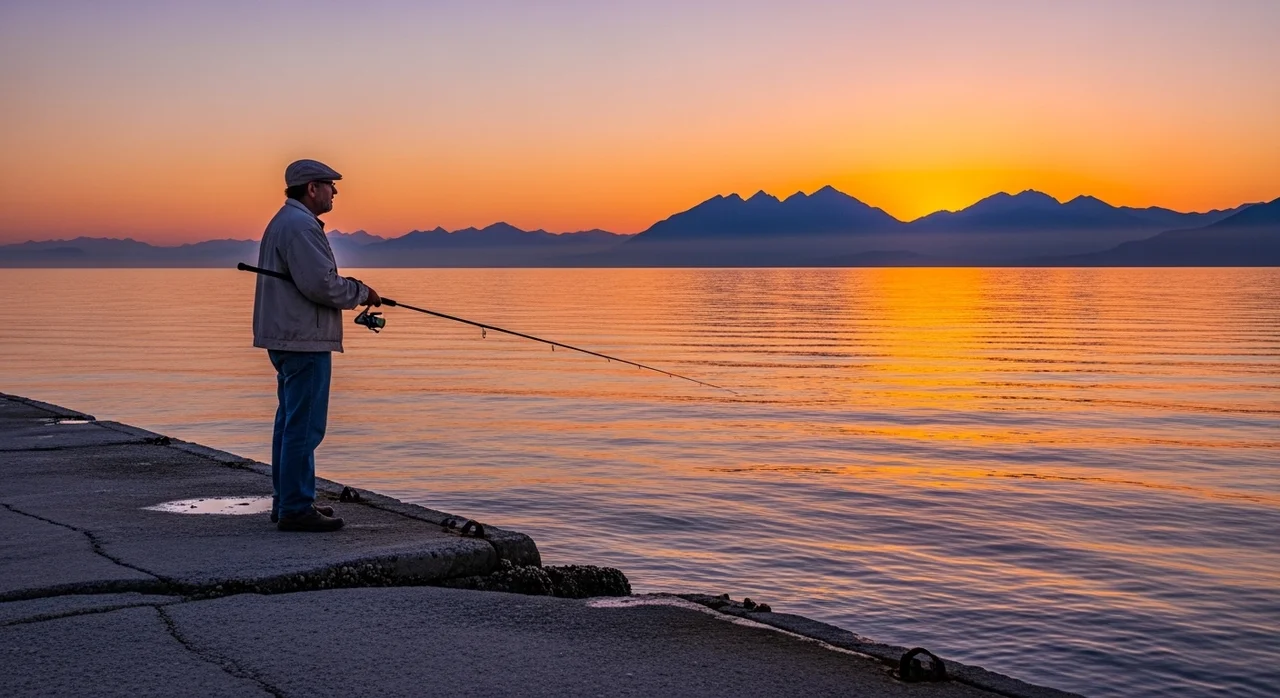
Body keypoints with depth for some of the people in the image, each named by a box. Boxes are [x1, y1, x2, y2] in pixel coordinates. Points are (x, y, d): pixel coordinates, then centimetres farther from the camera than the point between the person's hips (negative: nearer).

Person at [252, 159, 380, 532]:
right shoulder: (300, 225, -15)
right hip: (304, 340, -12)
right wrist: (361, 292, -7)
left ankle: (286, 502, 22)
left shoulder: (284, 222, 20)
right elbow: (320, 284, -23)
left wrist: (348, 287, 15)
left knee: (290, 421, 15)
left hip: (287, 338, 12)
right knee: (304, 426, -9)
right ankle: (296, 508, -6)